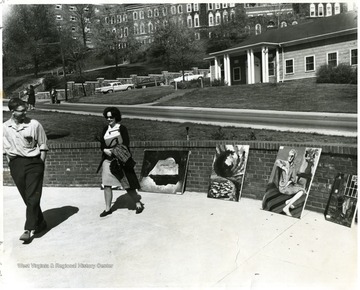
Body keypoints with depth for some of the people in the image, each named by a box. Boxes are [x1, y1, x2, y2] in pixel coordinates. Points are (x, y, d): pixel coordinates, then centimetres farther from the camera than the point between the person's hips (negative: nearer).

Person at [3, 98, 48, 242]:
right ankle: (40, 223, 26)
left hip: (33, 162, -3)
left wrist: (40, 164, -4)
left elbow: (43, 146, 1)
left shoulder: (34, 124, -4)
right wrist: (11, 165, 8)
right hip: (16, 164, 3)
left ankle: (29, 229, 0)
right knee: (27, 198, 10)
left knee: (32, 197, -5)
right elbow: (6, 149, 13)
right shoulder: (4, 127, 4)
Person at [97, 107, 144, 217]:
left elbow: (126, 144, -11)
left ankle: (138, 204, 19)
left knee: (128, 184, 1)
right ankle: (108, 208, 14)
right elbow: (102, 144, 9)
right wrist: (105, 150, -13)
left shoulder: (122, 128, -5)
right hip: (108, 160, 5)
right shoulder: (105, 129, 10)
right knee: (107, 185, 2)